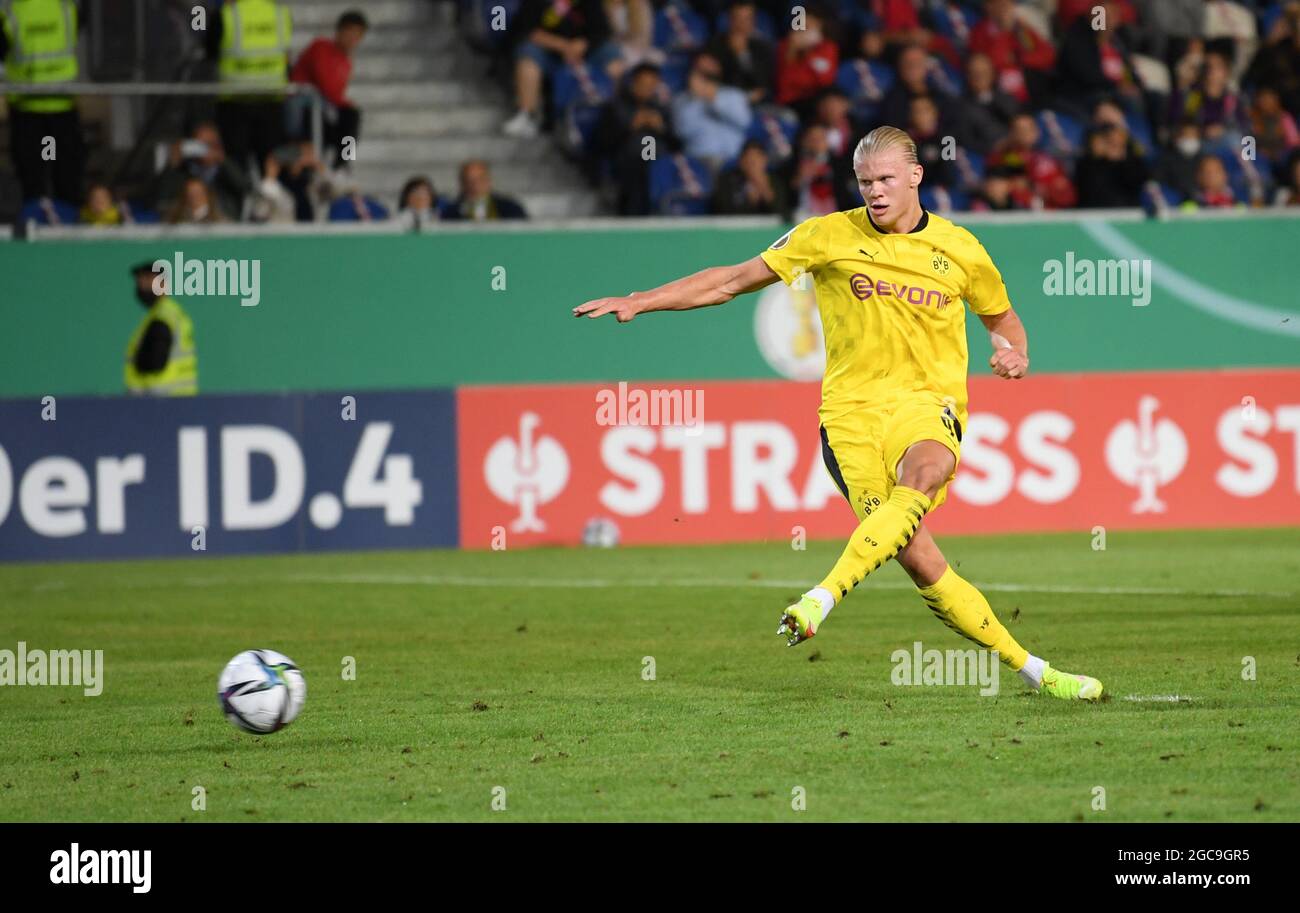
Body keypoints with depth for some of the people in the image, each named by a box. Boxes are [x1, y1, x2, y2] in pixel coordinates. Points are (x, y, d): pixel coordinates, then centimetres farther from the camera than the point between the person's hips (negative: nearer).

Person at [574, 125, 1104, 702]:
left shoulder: (959, 250, 9)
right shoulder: (831, 236, 5)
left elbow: (1003, 319, 27)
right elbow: (734, 280, 10)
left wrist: (1014, 353, 3)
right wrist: (637, 302, 5)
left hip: (927, 401, 1)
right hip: (851, 407, -1)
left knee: (923, 472, -39)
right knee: (918, 560, -18)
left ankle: (822, 598, -45)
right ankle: (1031, 670, -7)